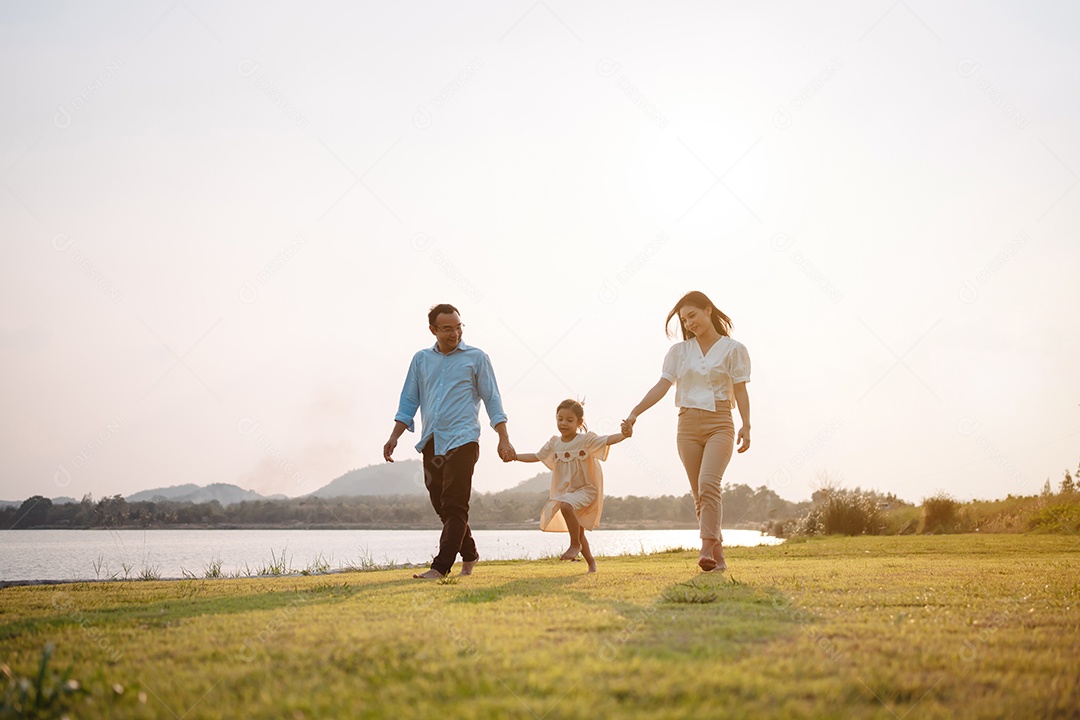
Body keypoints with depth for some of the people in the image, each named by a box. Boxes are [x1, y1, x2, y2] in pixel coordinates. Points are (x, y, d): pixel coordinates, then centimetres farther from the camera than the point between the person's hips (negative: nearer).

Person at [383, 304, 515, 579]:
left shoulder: (476, 357, 5)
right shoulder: (421, 359, 15)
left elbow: (492, 400, 3)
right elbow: (409, 401, 17)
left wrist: (504, 439, -4)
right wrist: (394, 437, 8)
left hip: (462, 441, -5)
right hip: (431, 443, 5)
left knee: (454, 507, -11)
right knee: (442, 505, 9)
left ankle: (441, 567, -15)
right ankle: (469, 555, 26)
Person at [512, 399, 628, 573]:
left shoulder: (586, 440, -11)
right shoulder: (554, 443, 4)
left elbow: (607, 440, -23)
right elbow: (537, 457, 15)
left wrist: (624, 434, -41)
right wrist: (515, 456, 6)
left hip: (585, 489, -7)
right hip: (565, 492, 7)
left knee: (566, 505, -35)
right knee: (578, 532, 13)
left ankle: (575, 544, -21)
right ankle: (591, 562, 30)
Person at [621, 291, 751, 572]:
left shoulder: (733, 349, 4)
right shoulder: (679, 351, 12)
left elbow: (740, 391, 0)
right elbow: (662, 386, 4)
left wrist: (746, 426, -12)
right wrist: (635, 412, -8)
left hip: (719, 423, -4)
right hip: (688, 425, 4)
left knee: (708, 484, -23)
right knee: (699, 494, 2)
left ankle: (707, 551, -27)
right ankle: (718, 556, 9)